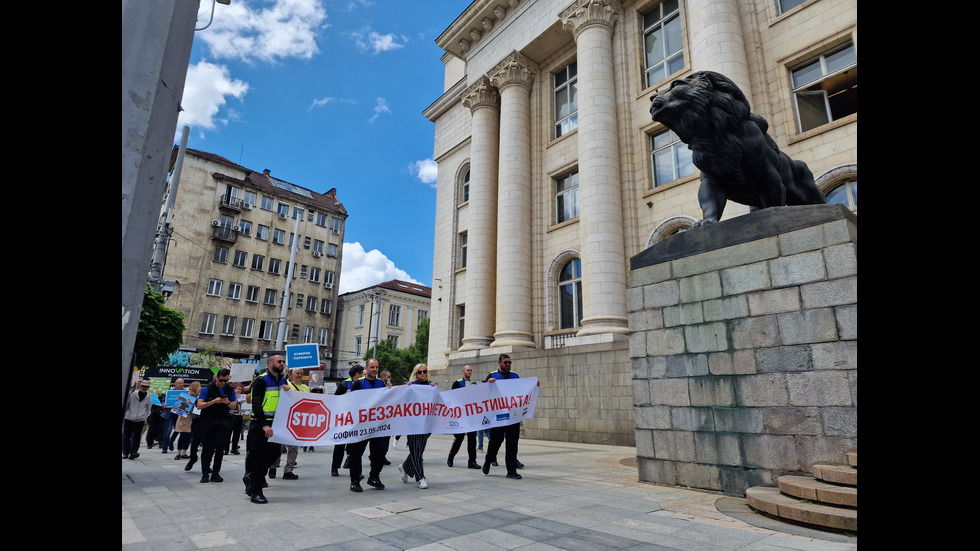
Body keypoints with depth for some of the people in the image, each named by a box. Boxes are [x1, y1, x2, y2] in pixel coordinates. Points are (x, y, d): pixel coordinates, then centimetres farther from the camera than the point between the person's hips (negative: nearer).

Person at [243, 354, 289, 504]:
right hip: (260, 424, -7)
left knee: (275, 452, 9)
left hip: (275, 423, 7)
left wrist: (288, 392, -6)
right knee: (260, 456, -3)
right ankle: (256, 492, 8)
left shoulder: (282, 380, 12)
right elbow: (256, 404, -18)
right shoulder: (261, 380, -11)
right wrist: (264, 425, -25)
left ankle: (251, 477, 30)